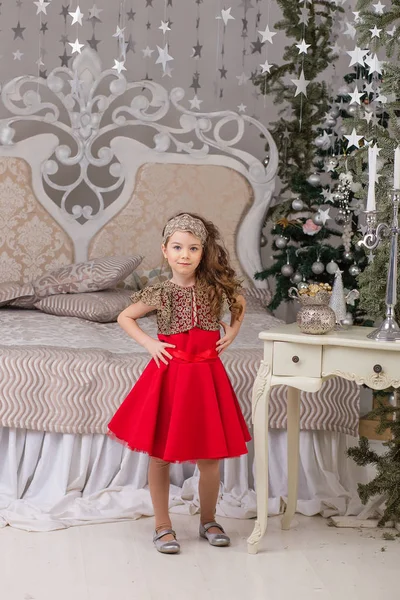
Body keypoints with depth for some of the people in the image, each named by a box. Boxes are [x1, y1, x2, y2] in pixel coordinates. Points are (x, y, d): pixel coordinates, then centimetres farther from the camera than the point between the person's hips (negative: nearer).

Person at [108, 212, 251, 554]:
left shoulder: (215, 287, -1)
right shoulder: (161, 293, -6)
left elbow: (240, 303, 20)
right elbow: (124, 317, 6)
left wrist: (232, 332, 6)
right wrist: (149, 343, -5)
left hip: (206, 373, 2)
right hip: (169, 372, -1)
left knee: (210, 456, 6)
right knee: (159, 454, 5)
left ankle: (208, 520, 27)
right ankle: (163, 525, 20)